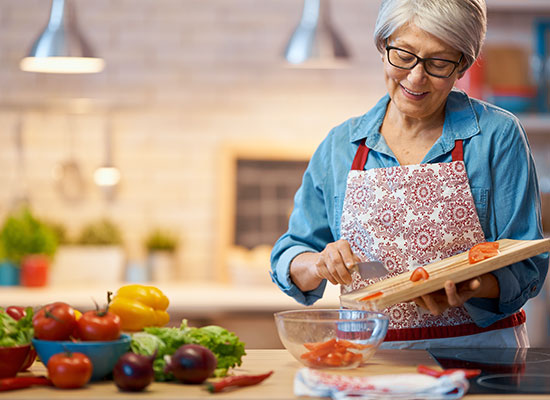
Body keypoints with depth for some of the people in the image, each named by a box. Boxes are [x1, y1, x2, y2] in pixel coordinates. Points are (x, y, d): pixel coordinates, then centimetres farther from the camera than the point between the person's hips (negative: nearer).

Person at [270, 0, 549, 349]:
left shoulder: (497, 135, 1)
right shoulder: (340, 146, 10)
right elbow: (288, 260, 13)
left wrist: (467, 290, -22)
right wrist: (319, 265, -10)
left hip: (478, 349, -2)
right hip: (371, 354, 2)